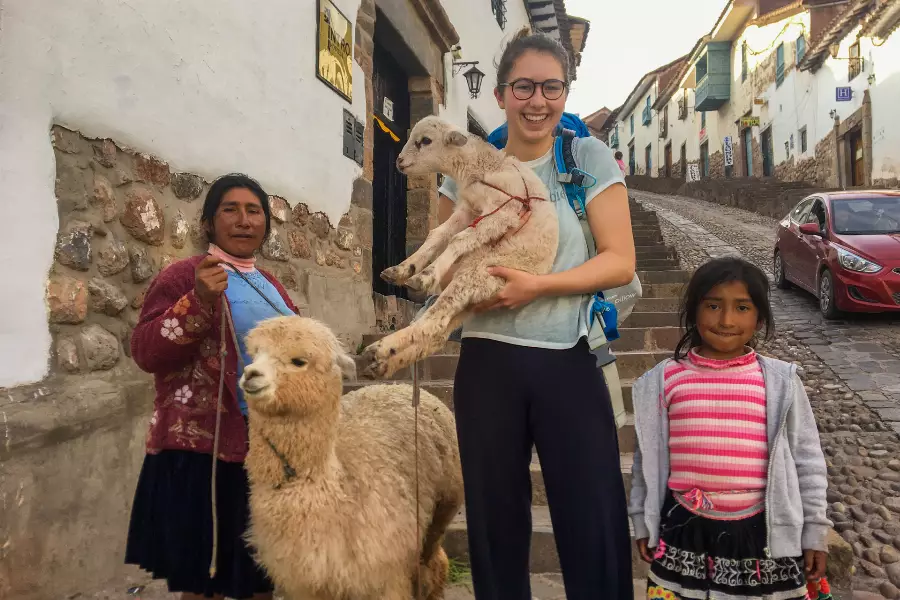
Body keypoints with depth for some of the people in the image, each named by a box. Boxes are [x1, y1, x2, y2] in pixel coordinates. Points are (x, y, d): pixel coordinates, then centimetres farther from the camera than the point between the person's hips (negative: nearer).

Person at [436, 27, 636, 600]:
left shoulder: (589, 157, 1)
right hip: (487, 362, 2)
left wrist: (537, 285, -18)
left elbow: (621, 261, -5)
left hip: (568, 360, -2)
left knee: (596, 524, 3)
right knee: (495, 523, 14)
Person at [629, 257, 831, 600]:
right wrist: (643, 522, 8)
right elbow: (648, 458, 4)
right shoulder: (665, 380, -4)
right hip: (685, 529, 1)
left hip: (761, 530, 0)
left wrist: (813, 531, 5)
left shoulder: (780, 382, -5)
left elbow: (806, 459, 3)